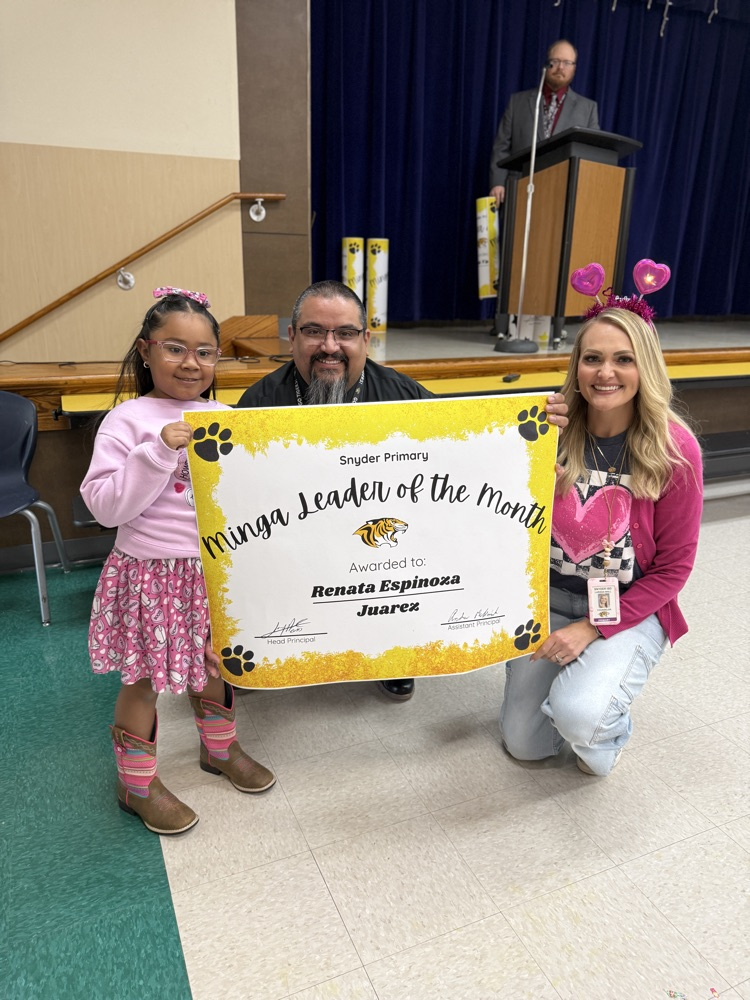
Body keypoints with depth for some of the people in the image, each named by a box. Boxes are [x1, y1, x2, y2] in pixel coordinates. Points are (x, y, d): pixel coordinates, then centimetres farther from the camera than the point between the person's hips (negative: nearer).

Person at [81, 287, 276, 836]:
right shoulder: (128, 420, -11)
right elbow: (105, 506, -17)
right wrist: (158, 453, -25)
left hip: (216, 569, 5)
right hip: (151, 573, -4)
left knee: (214, 661, 21)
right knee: (144, 675, 10)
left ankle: (220, 748, 45)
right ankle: (136, 782, 32)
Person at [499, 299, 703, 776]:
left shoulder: (675, 449, -15)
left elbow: (673, 567, -10)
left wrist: (593, 628, -17)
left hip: (630, 612, -2)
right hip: (549, 600, 3)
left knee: (577, 715, -28)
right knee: (524, 743, 4)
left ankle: (611, 729, 10)